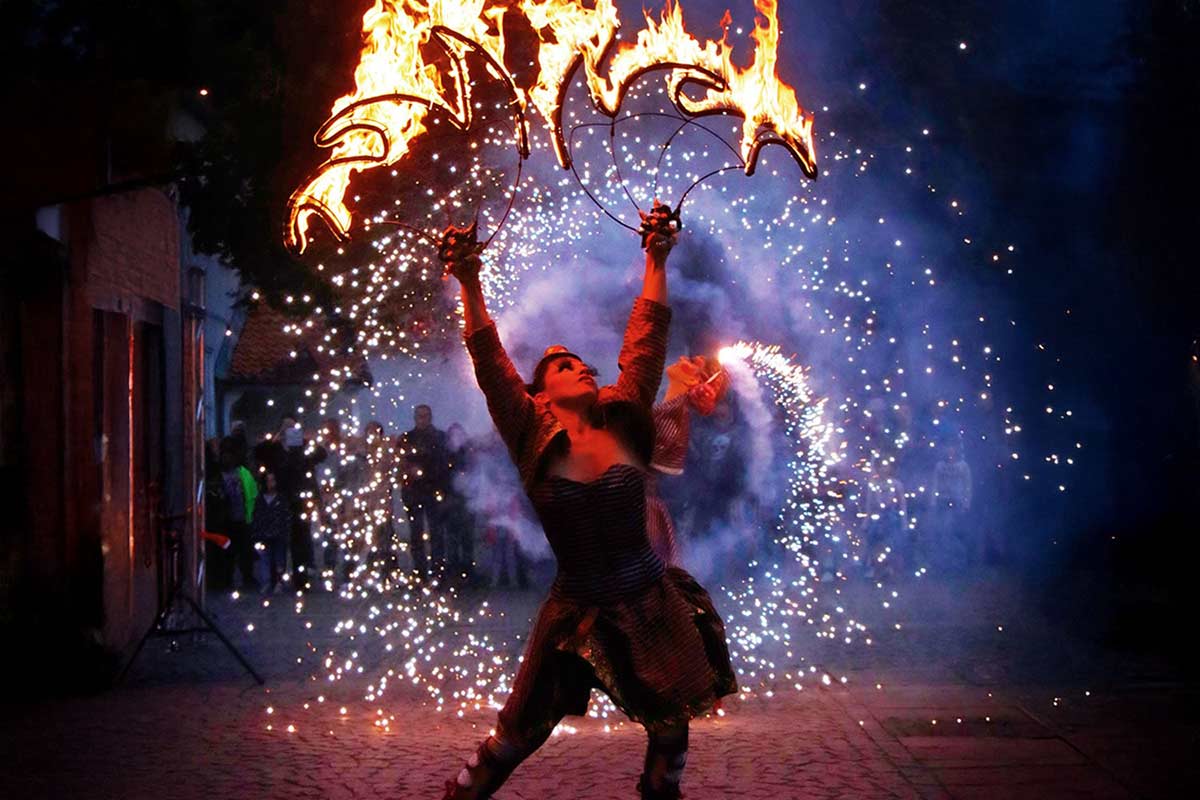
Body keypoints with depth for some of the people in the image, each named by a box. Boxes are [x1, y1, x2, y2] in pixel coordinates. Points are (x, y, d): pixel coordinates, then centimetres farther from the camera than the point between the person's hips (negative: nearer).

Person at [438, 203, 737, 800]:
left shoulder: (622, 424, 0)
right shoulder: (534, 438, -6)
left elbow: (646, 340, -2)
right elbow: (490, 365, -15)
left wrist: (656, 260, -6)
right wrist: (470, 285, -25)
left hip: (652, 606, 3)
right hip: (577, 611, -3)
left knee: (670, 728, 12)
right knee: (518, 735, 2)